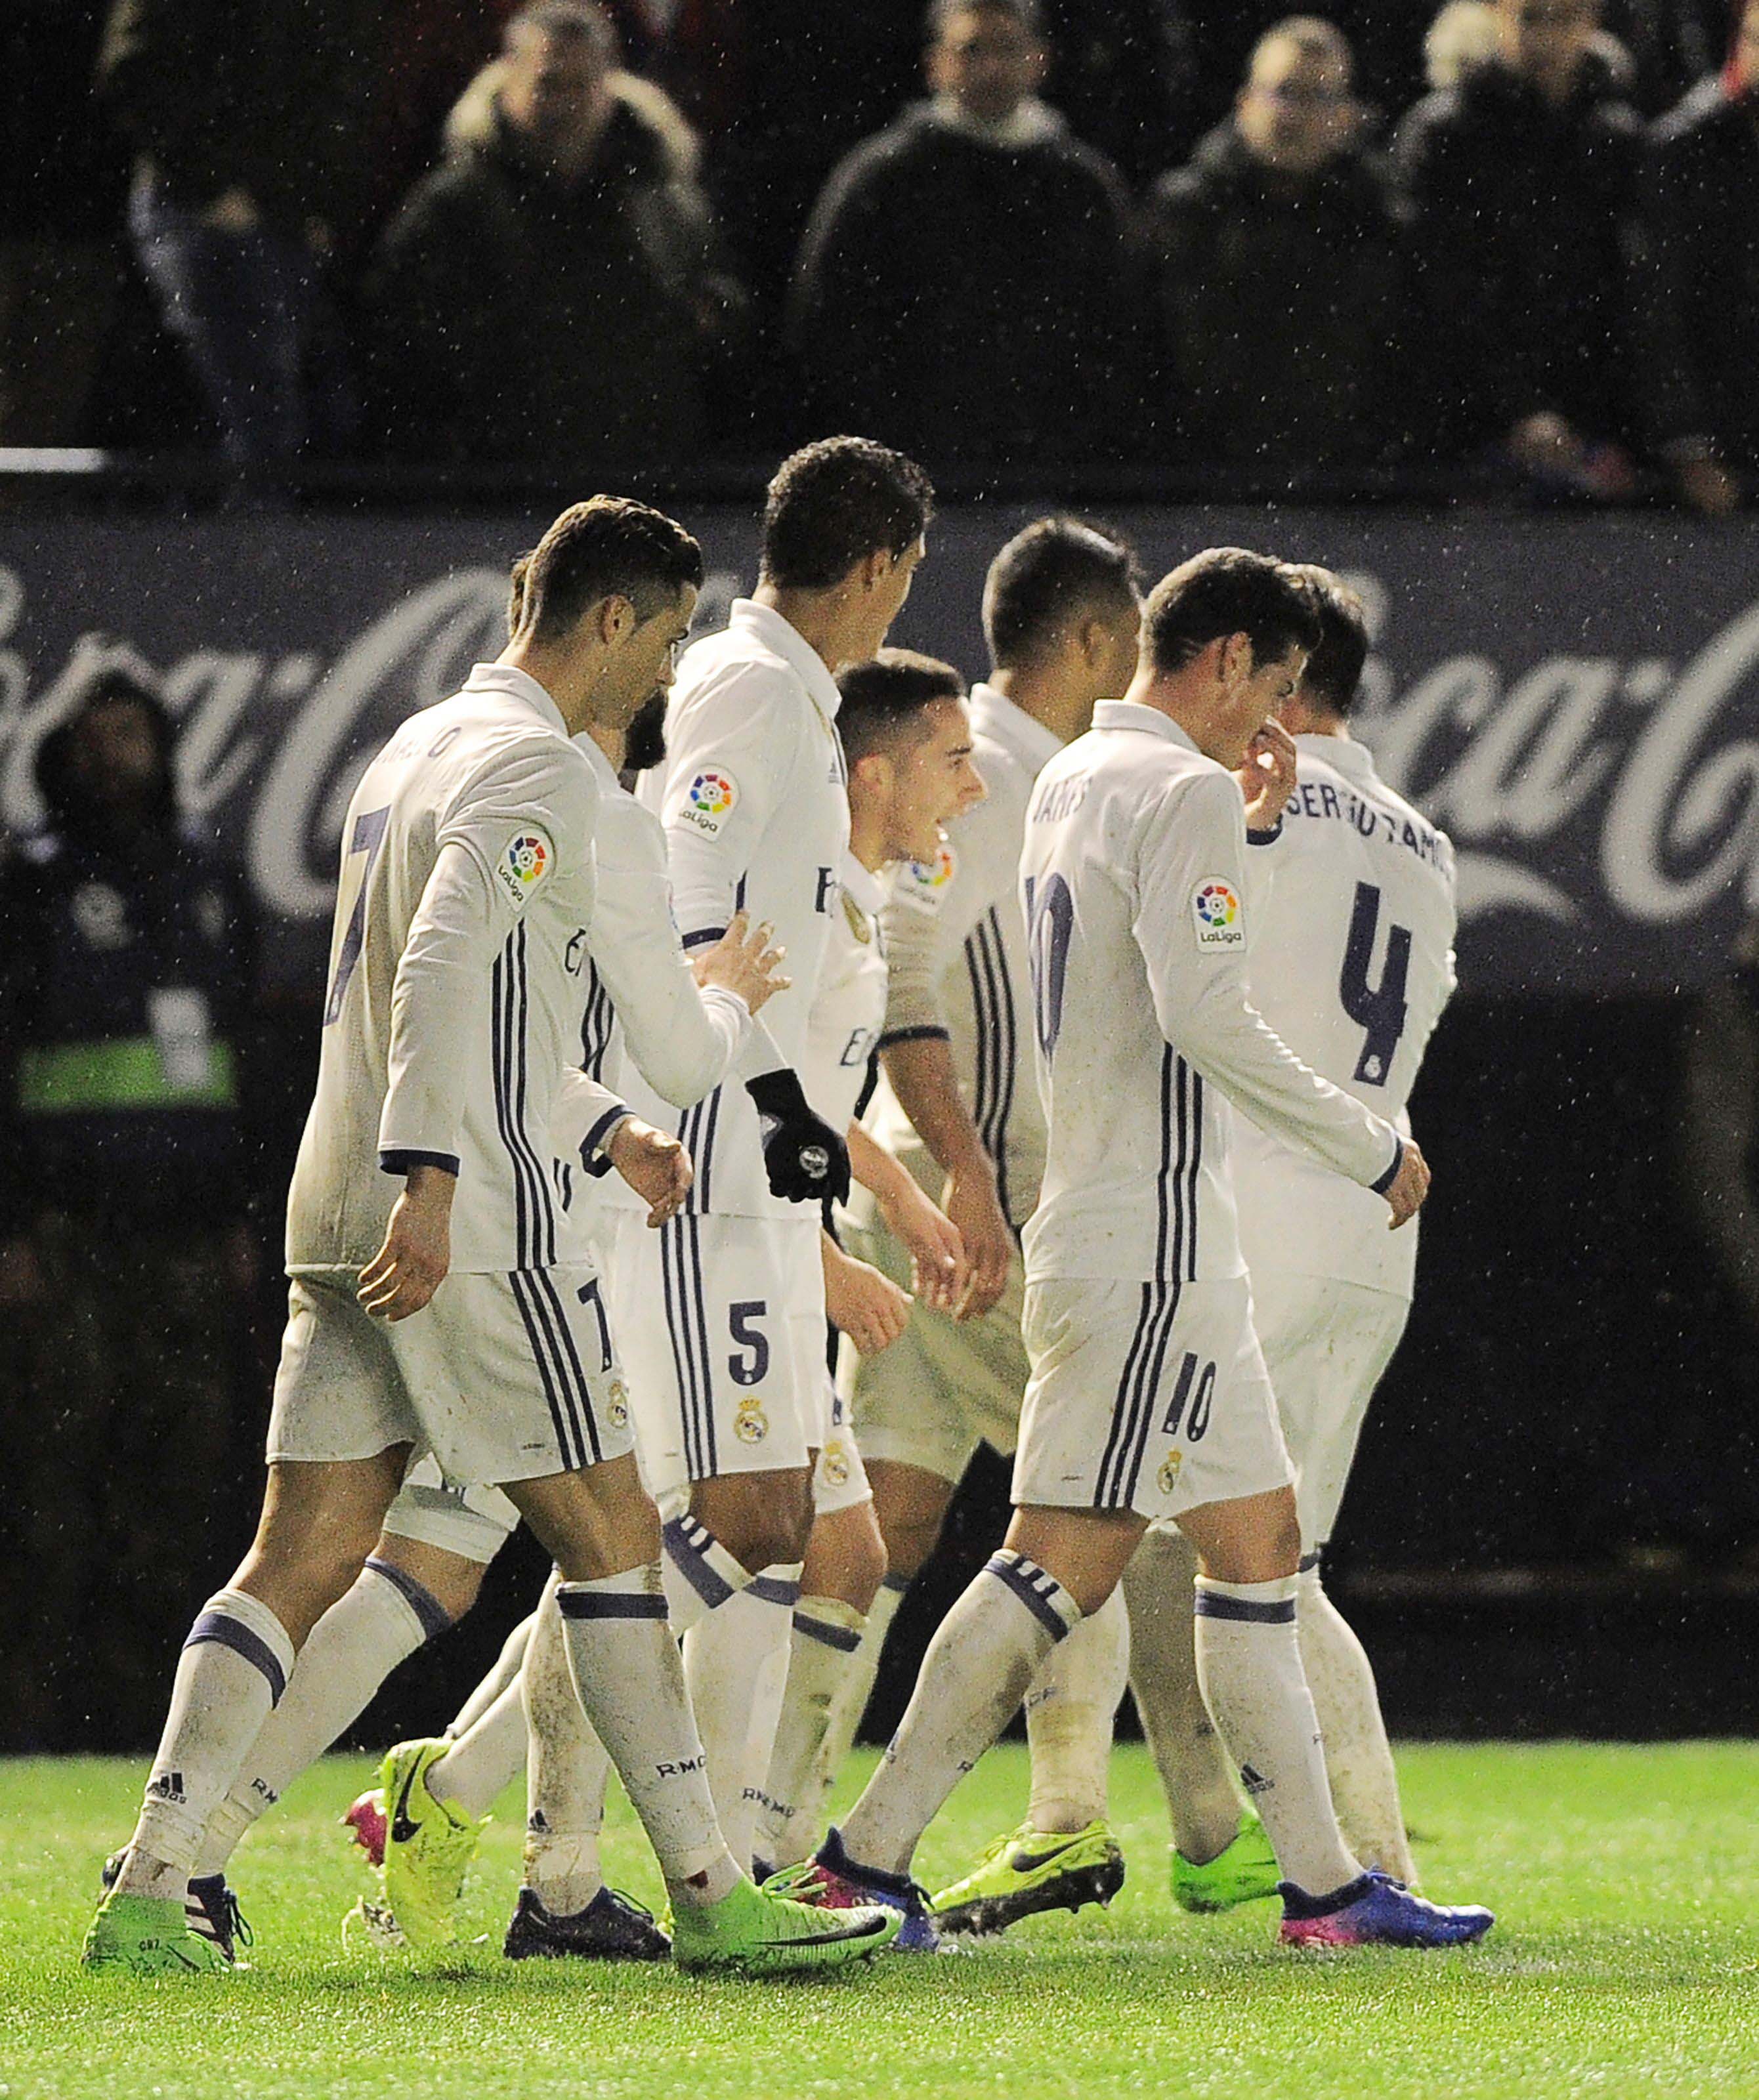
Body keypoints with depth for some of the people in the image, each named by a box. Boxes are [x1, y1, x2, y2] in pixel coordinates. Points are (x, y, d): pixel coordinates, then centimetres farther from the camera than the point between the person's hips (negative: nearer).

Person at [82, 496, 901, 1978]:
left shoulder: (419, 750, 22)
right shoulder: (538, 770, -9)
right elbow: (446, 967, -24)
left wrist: (606, 1129, 33)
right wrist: (429, 1180, -31)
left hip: (342, 1224, 9)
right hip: (468, 1229, -9)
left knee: (301, 1561, 5)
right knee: (609, 1532, -2)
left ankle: (149, 1896, -3)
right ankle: (710, 1898, 0)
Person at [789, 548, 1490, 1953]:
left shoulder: (1072, 780, 16)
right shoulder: (1183, 791, -13)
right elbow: (1204, 1017, -22)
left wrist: (1240, 830, 23)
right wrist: (1370, 1146, -14)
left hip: (1123, 1231, 10)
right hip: (1149, 1239, -10)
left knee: (1257, 1543, 9)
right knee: (1068, 1556, -8)